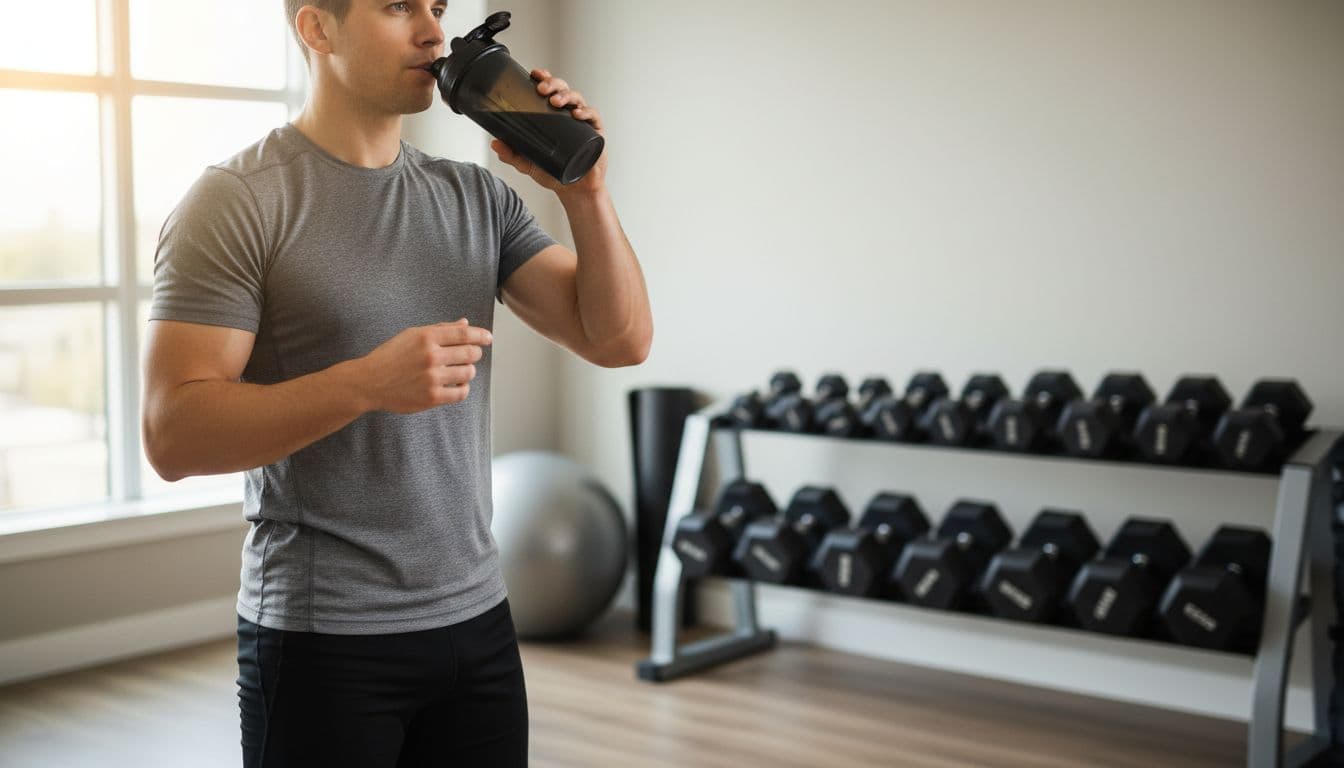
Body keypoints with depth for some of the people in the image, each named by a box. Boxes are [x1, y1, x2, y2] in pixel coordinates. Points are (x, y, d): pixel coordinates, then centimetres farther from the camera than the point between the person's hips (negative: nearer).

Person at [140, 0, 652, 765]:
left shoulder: (478, 198, 7)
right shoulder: (238, 201, -9)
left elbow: (620, 339, 3)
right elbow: (173, 434, -16)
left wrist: (586, 192, -10)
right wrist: (366, 382, -27)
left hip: (479, 621, 5)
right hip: (323, 642, -5)